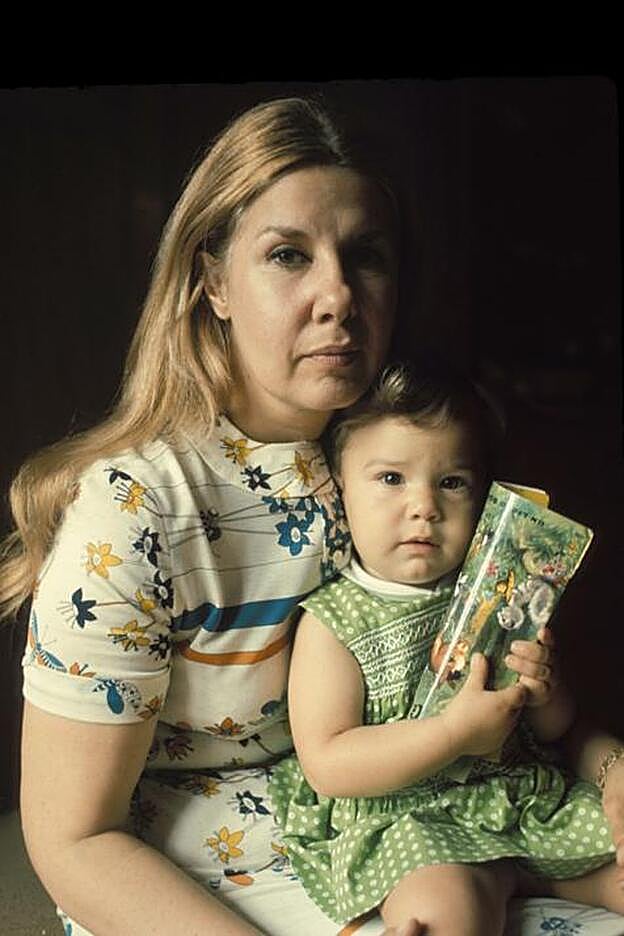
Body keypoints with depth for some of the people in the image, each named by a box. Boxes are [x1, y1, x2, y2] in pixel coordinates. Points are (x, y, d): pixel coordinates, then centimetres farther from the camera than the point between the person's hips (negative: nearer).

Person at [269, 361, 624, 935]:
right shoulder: (333, 620, -8)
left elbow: (552, 730, 14)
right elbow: (326, 767, -15)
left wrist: (545, 695, -11)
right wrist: (457, 732, -21)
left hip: (525, 797, 5)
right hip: (402, 819, -4)